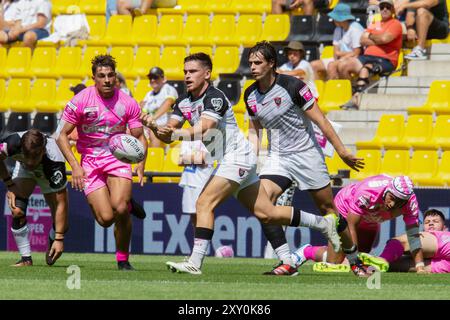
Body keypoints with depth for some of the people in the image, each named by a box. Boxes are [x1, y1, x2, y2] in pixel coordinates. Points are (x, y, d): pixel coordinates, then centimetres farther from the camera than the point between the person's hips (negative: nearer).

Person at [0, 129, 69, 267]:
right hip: (24, 171, 1)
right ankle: (26, 258, -11)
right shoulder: (14, 142, -42)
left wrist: (59, 239, -40)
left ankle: (52, 248, 28)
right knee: (17, 211, -24)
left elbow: (61, 203, -39)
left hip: (49, 175, -1)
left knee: (62, 225, -7)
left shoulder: (55, 162, -45)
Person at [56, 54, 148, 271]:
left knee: (119, 208, -25)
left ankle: (123, 259, -3)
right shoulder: (80, 101, -9)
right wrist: (75, 166, -14)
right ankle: (127, 205, 22)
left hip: (118, 158, 0)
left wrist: (140, 164, -13)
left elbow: (139, 137, 5)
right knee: (106, 218, -15)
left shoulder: (128, 103, -4)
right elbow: (62, 136, -4)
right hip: (90, 163, 0)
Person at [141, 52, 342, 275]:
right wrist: (154, 127, -17)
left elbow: (202, 131, -31)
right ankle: (324, 223, 25)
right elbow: (169, 135, 3)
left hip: (237, 156, -9)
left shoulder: (214, 97, -18)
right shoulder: (184, 102, 9)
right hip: (227, 161, 9)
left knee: (204, 204, -20)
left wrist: (174, 134, -41)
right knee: (266, 214, 12)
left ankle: (195, 262, -22)